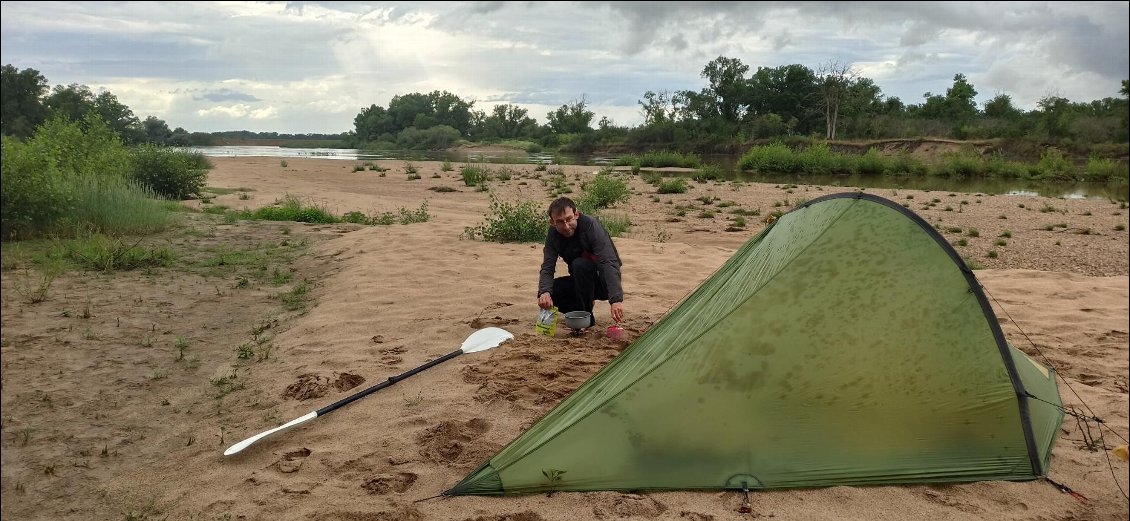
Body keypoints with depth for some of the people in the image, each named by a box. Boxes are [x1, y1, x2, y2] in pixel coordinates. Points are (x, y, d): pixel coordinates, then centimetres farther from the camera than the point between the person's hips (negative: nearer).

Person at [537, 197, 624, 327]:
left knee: (580, 264, -32)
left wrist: (616, 300, -46)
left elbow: (609, 263, -34)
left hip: (604, 284, -5)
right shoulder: (553, 234, -8)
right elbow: (547, 268, -14)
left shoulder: (591, 225, -25)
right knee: (549, 291, -18)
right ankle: (578, 311, 7)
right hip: (580, 282, 5)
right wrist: (544, 292, -37)